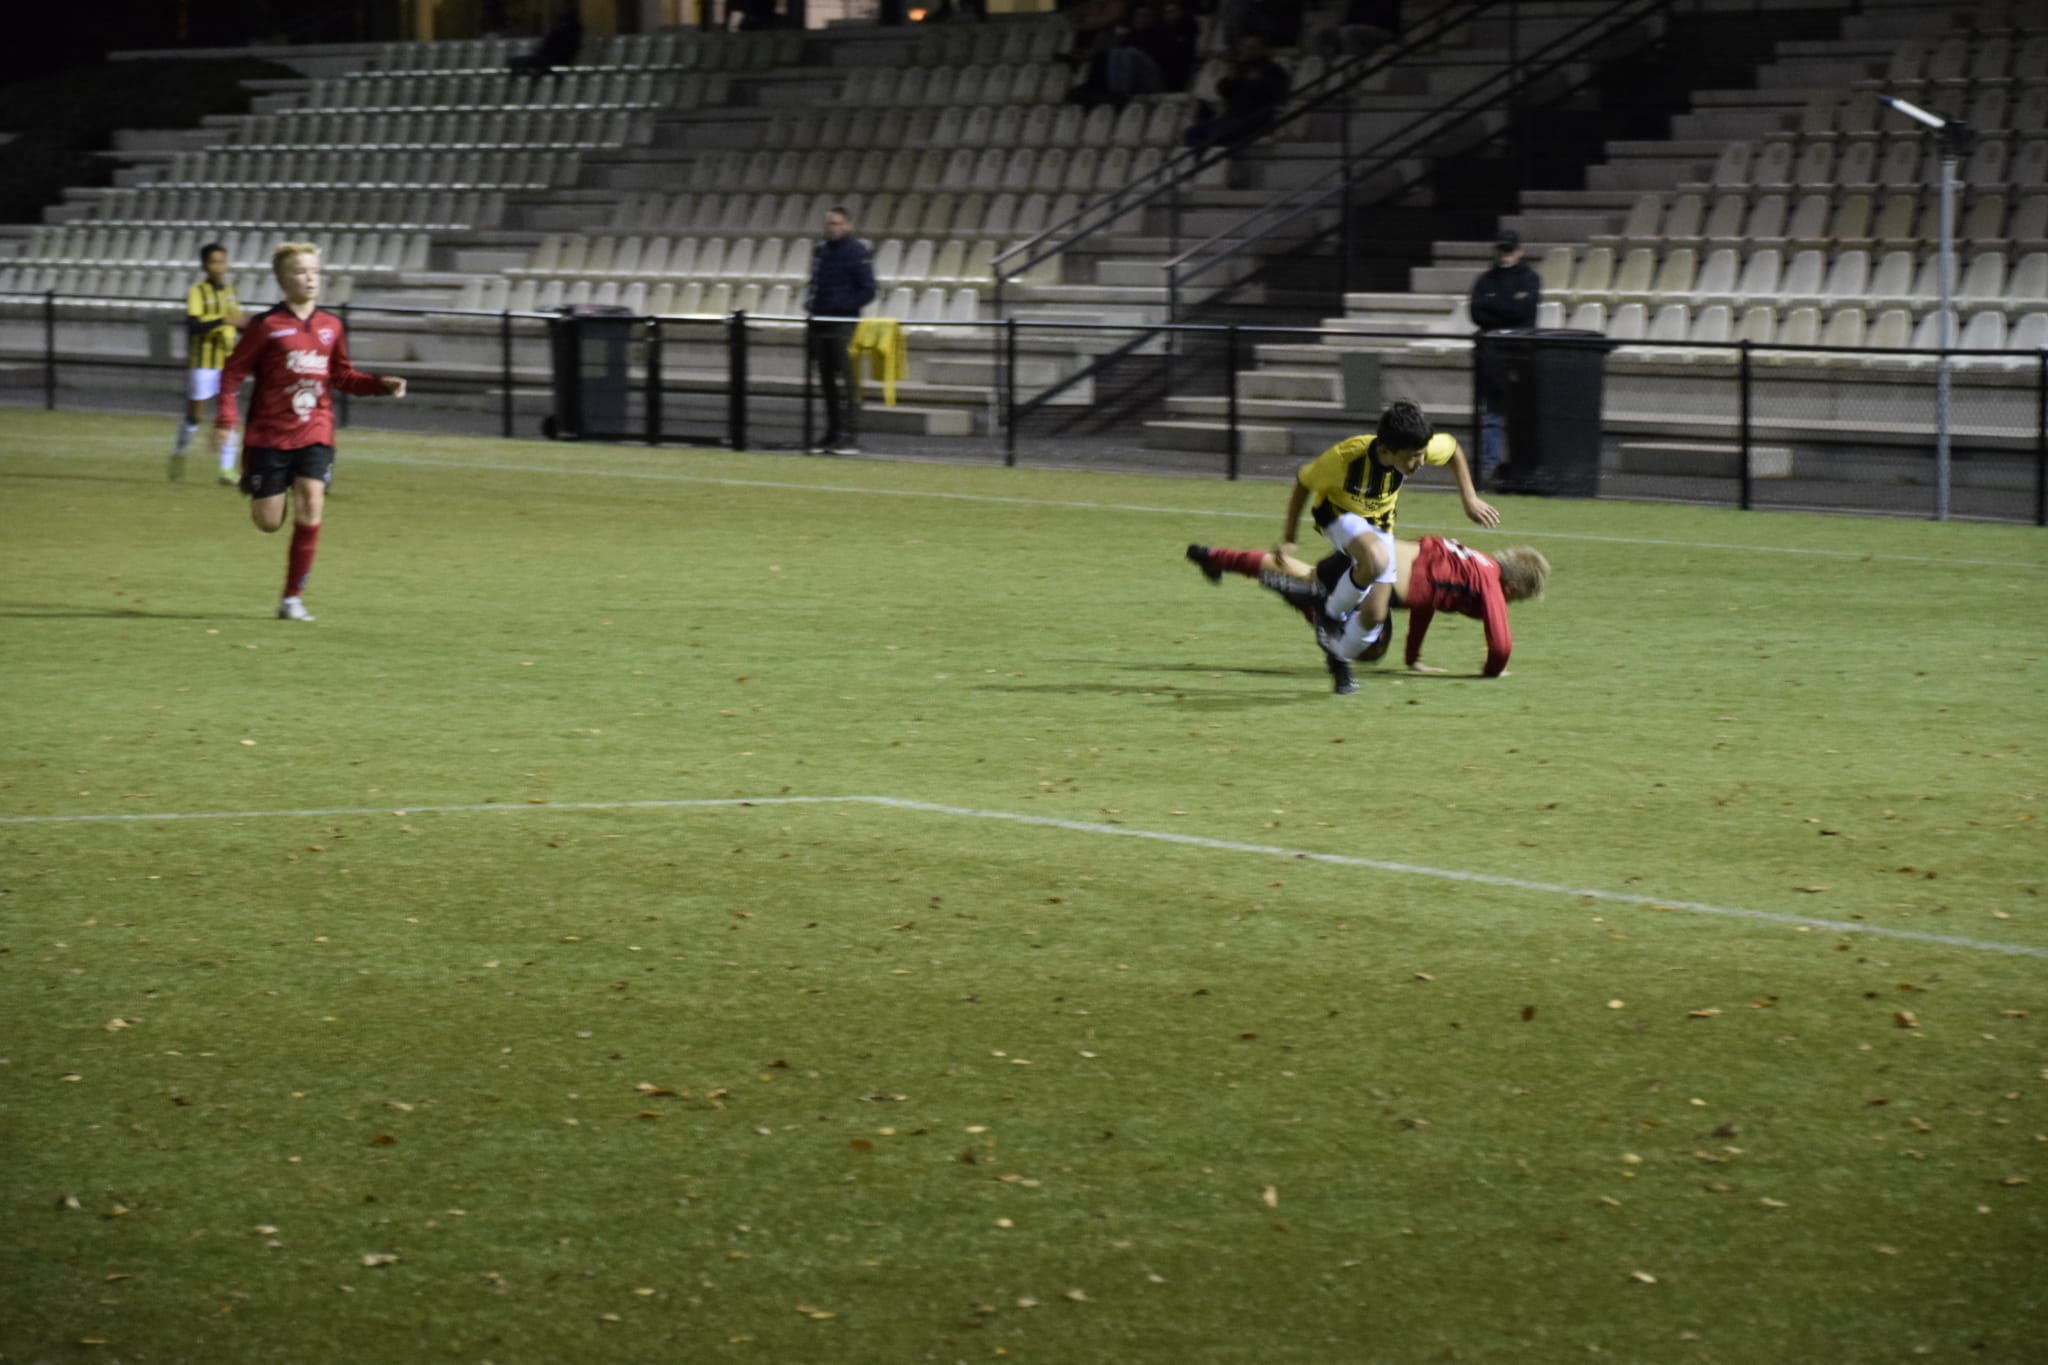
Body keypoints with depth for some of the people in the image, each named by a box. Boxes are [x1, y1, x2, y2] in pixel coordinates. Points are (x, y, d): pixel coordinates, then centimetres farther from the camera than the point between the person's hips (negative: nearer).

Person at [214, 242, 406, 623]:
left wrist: (382, 384, 5)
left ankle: (293, 598, -8)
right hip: (270, 434, -3)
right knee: (268, 522, 0)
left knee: (310, 506, -16)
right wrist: (226, 418, -16)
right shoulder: (267, 326, -6)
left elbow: (342, 376, 20)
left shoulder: (330, 326, 7)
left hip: (315, 434, 3)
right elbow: (232, 372, -5)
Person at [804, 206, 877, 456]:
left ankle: (850, 437, -9)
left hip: (843, 324, -7)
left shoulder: (856, 253, -6)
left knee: (843, 382, -10)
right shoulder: (821, 252, 15)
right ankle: (832, 434, 14)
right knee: (827, 383, 8)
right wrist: (810, 302, 5)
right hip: (820, 323, 7)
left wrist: (843, 306, -17)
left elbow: (867, 291, -8)